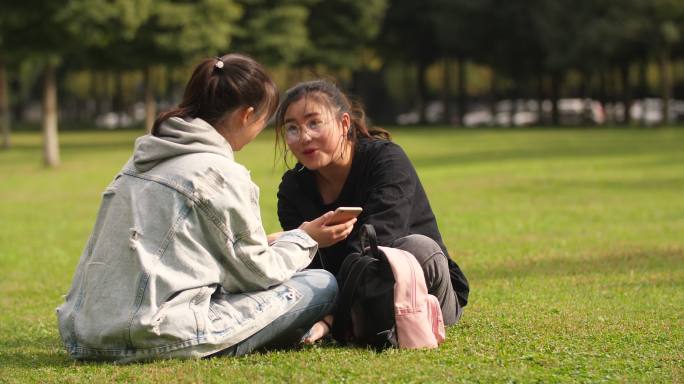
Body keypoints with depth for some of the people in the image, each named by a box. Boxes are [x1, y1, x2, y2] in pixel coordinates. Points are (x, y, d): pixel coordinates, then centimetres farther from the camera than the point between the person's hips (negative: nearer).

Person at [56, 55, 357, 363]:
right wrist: (304, 240, 18)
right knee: (322, 285, 2)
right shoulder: (222, 174, -8)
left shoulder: (143, 161, 15)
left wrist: (262, 244, 26)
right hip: (161, 338, -9)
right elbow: (258, 273, 0)